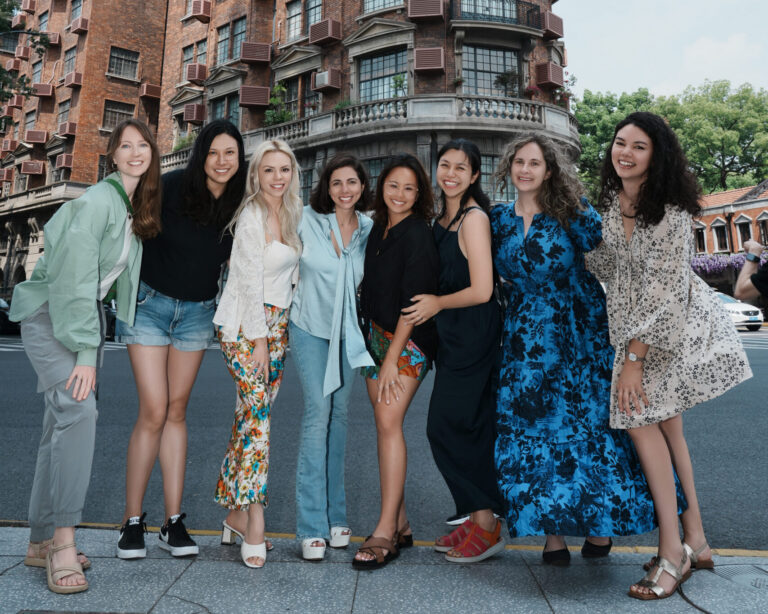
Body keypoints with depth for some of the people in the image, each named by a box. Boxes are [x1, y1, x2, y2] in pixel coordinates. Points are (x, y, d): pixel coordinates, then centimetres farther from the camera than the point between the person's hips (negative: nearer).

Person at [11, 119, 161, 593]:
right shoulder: (97, 201, -15)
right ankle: (62, 541, -12)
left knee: (64, 422, 5)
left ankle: (42, 541, 13)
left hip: (86, 316, 7)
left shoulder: (138, 209, 10)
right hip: (51, 315, -7)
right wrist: (85, 353, -23)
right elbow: (75, 276, -21)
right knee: (78, 411, -20)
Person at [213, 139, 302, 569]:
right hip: (245, 323, -7)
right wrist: (257, 338, -15)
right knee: (257, 413, -14)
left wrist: (275, 332, 14)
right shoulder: (252, 215, -8)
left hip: (278, 322, 7)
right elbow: (251, 280, -13)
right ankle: (254, 522, -8)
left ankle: (235, 509, 17)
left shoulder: (292, 214, 15)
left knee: (254, 414, 7)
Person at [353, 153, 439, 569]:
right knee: (384, 424, 7)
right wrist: (373, 345, 11)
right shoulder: (377, 228, 11)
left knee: (389, 422, -14)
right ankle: (400, 525, 17)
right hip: (375, 333, 7)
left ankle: (386, 531, -5)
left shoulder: (419, 235, -11)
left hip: (409, 339, -7)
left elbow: (414, 302, -16)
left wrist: (392, 359, -17)